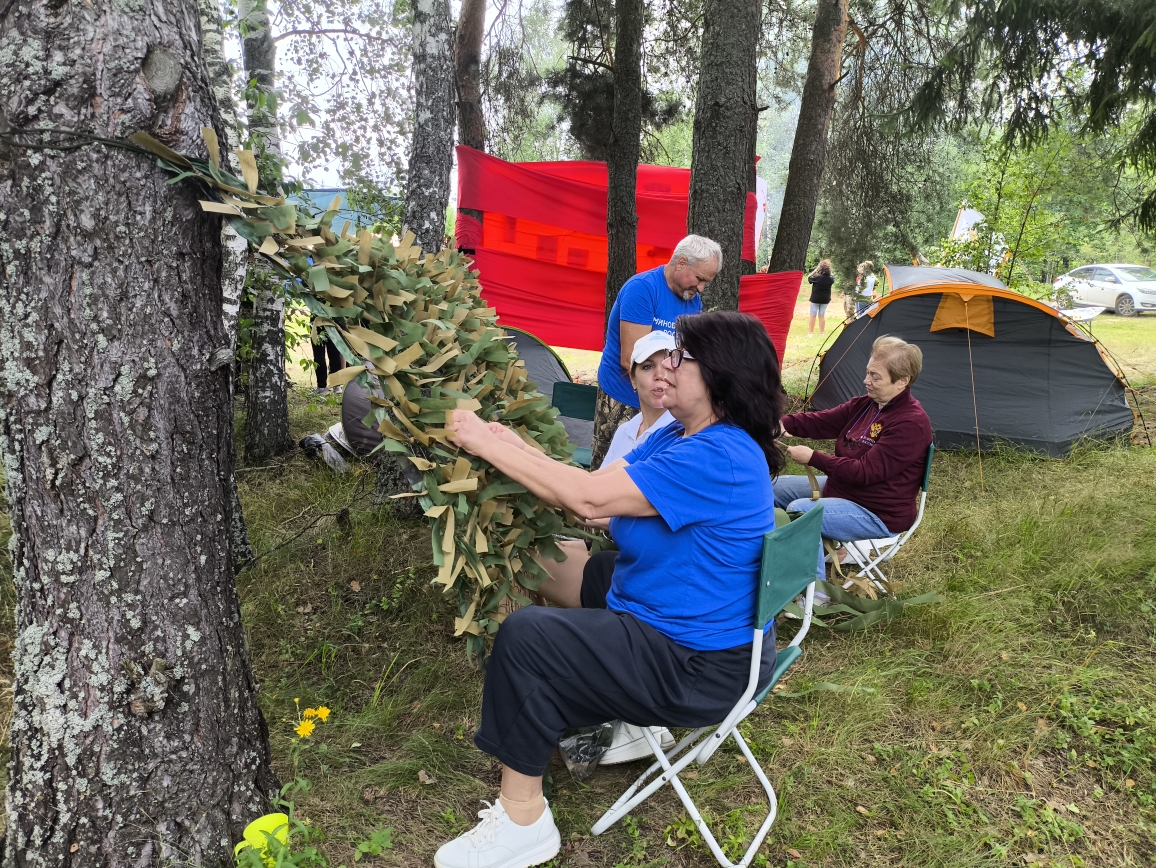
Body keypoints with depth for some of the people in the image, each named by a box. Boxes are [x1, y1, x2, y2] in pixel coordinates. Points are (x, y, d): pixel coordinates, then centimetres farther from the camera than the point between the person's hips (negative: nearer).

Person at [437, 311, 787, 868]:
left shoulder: (716, 458, -27)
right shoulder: (678, 437, 5)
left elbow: (590, 498, -30)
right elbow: (597, 486, 3)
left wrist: (489, 446, -21)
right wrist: (517, 449, -8)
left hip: (698, 669, -10)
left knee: (522, 636, -18)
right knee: (545, 559, 17)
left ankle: (522, 822, -2)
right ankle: (617, 712, 27)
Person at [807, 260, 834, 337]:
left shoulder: (817, 277, -18)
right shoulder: (831, 279, -8)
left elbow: (809, 279, -4)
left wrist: (816, 270, -6)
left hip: (815, 299, -3)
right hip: (825, 299, 3)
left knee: (813, 315, 4)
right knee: (822, 315, 11)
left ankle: (810, 332, 4)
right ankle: (822, 332, 13)